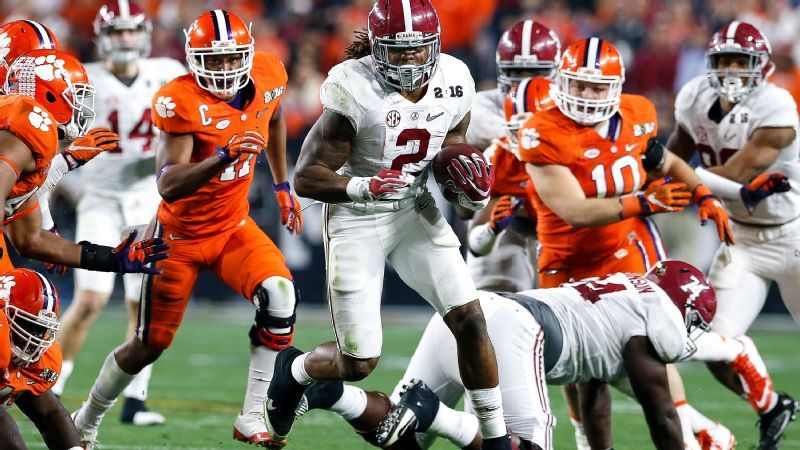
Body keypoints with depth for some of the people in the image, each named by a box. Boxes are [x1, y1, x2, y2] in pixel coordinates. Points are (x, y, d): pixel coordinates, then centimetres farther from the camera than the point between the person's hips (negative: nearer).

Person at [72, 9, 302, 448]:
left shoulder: (267, 77, -10)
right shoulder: (181, 102, -26)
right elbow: (168, 185, -35)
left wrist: (282, 185, 18)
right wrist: (225, 156, -49)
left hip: (233, 226, 4)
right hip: (181, 234, -4)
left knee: (279, 296, -25)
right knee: (150, 344, 7)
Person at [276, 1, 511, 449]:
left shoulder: (454, 82, -8)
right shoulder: (355, 91, -24)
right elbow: (307, 177, -20)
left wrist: (472, 188, -14)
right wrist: (362, 187, -37)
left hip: (416, 211, 4)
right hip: (358, 221, -4)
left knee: (470, 319, -9)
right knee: (359, 363, -1)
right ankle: (294, 370, 33)